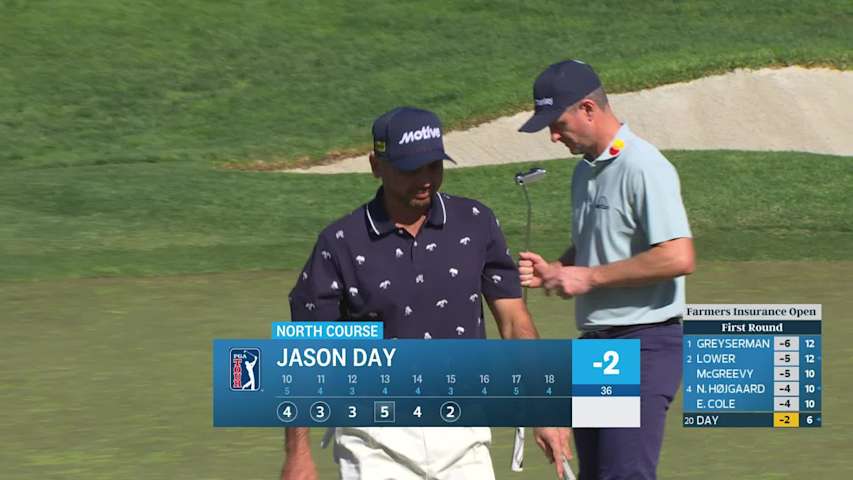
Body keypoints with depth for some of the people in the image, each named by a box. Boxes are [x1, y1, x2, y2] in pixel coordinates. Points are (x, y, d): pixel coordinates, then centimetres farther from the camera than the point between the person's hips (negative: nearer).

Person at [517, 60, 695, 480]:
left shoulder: (644, 168, -15)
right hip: (594, 343, 10)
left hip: (644, 344, -10)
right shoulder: (585, 171, 15)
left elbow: (679, 258, -23)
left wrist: (589, 277, -17)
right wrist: (553, 271, 7)